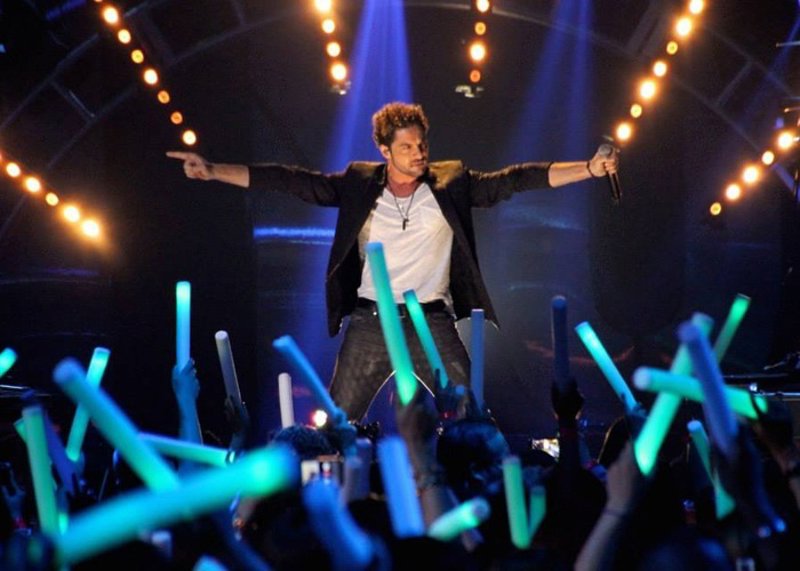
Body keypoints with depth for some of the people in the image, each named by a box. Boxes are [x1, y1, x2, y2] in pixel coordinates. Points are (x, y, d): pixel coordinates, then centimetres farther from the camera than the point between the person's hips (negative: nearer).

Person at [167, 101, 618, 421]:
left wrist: (589, 169, -15)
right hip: (369, 323, 1)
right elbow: (294, 182, -2)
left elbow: (512, 181, -5)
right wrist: (212, 171, -9)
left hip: (432, 322, 0)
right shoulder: (359, 185, 2)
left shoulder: (450, 185, 1)